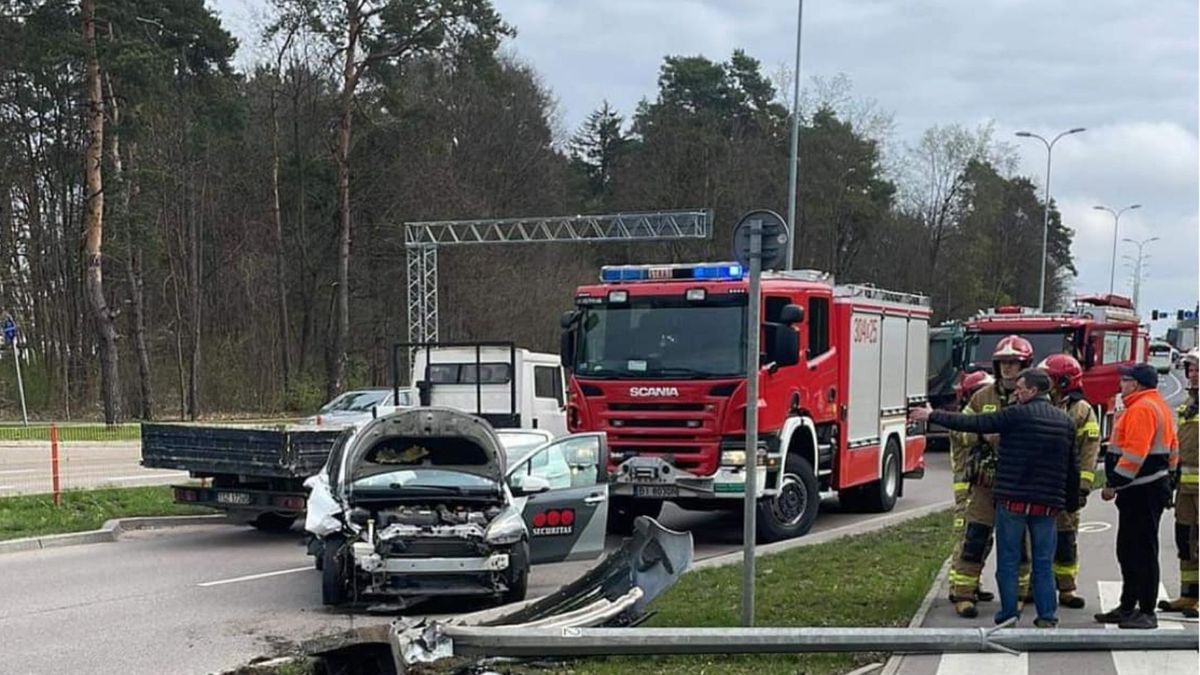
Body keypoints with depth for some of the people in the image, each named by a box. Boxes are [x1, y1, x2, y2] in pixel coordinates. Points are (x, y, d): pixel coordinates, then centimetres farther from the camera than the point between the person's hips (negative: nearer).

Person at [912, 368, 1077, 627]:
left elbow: (972, 423, -8)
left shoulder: (1017, 415, -10)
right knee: (1043, 562, 9)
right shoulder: (1065, 421, 7)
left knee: (1008, 561, 4)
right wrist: (1072, 502, 23)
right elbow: (1072, 467, 13)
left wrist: (932, 416, 1)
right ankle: (1047, 616, 6)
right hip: (1048, 503, 5)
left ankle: (1009, 615, 6)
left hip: (1013, 499, -5)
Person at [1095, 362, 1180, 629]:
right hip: (1144, 490, 11)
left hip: (1142, 493, -11)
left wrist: (1114, 485, -19)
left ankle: (1146, 613, -3)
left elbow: (1133, 455, -24)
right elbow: (1172, 449, 22)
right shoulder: (1158, 406, 18)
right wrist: (1166, 475, 25)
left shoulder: (1141, 409, -17)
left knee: (1142, 552, -6)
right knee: (1128, 550, 17)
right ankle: (1128, 607, 25)